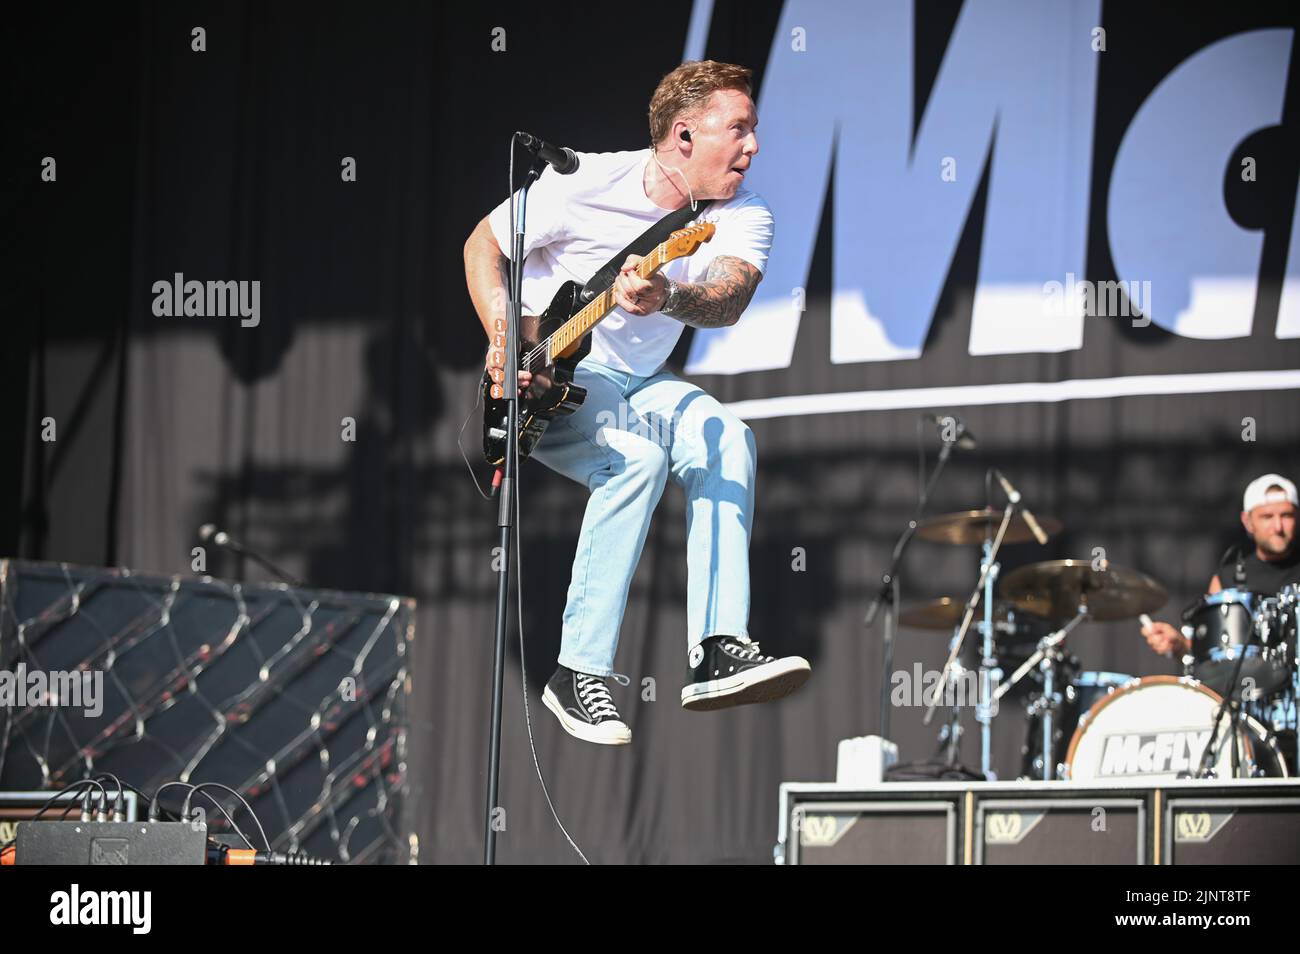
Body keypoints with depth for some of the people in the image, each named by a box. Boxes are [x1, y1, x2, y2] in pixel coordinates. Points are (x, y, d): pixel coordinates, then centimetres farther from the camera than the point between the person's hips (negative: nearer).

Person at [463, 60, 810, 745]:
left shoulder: (743, 216, -7)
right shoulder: (586, 184, -16)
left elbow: (727, 300, -28)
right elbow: (483, 243, -3)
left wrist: (669, 300, -51)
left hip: (640, 385, 5)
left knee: (728, 442, -25)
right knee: (638, 457, -33)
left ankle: (717, 651, -27)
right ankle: (580, 672, -28)